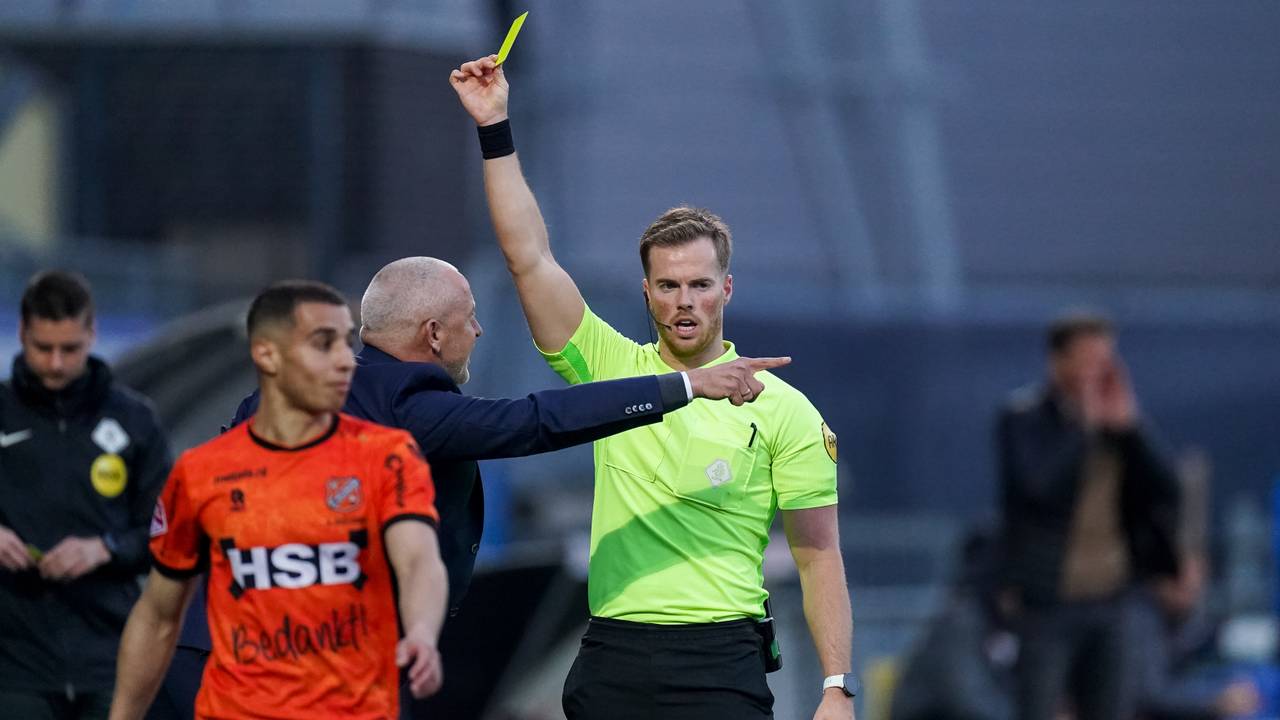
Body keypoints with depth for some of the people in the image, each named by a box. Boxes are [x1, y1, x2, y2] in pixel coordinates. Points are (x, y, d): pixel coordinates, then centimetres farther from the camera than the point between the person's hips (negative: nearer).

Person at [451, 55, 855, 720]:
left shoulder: (784, 410, 2)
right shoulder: (611, 368, 10)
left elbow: (819, 558, 1)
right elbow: (529, 257, 5)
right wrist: (494, 128, 0)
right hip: (611, 660, 3)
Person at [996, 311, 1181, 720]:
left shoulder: (1119, 421, 10)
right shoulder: (1022, 419, -5)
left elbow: (1164, 491, 1)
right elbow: (1038, 485, -22)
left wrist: (1125, 425, -9)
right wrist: (1083, 424, -17)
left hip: (1109, 602, 5)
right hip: (1047, 606, -5)